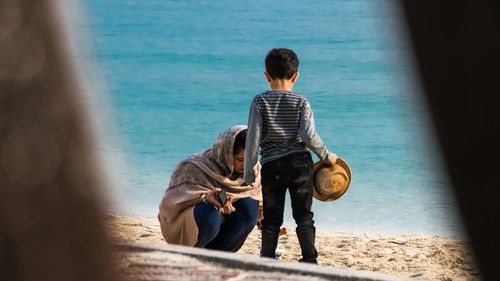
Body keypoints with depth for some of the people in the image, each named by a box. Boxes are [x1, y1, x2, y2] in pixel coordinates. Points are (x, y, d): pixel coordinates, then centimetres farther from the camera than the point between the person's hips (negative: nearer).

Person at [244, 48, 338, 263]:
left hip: (271, 166, 0)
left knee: (271, 219, 9)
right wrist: (326, 157, 3)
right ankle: (310, 260, -1)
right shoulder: (301, 102, -1)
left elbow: (253, 138, -6)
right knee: (304, 216, 6)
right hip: (300, 163, 0)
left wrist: (248, 172, -1)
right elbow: (308, 135, -11)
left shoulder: (260, 102, -2)